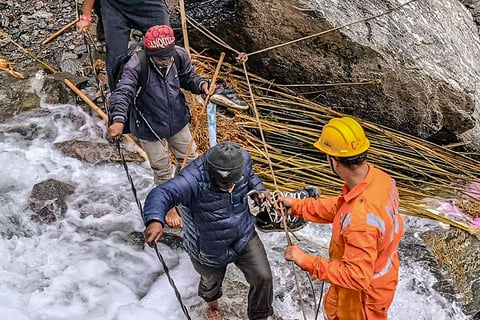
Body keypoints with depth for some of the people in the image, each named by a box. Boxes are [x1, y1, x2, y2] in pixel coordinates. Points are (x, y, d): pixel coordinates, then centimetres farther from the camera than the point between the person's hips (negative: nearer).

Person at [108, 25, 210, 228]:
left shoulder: (180, 55, -14)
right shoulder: (136, 66, -29)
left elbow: (188, 78, 3)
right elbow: (122, 93, -38)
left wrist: (202, 84, -19)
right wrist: (118, 120, -55)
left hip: (177, 121, 4)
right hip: (150, 128, -4)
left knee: (190, 160, 20)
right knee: (163, 170, 13)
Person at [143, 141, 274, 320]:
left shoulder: (244, 159, -20)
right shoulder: (194, 179, -39)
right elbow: (162, 194, -51)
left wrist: (258, 188, -13)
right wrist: (155, 220, -70)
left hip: (244, 236, 3)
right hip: (209, 248, -2)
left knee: (262, 277, 0)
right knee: (211, 281, 26)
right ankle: (212, 304, 65)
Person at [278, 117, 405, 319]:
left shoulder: (361, 218, -43)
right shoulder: (378, 177, -15)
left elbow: (357, 277, -37)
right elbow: (341, 207, 3)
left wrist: (307, 261, -33)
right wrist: (298, 206, 8)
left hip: (364, 293, -8)